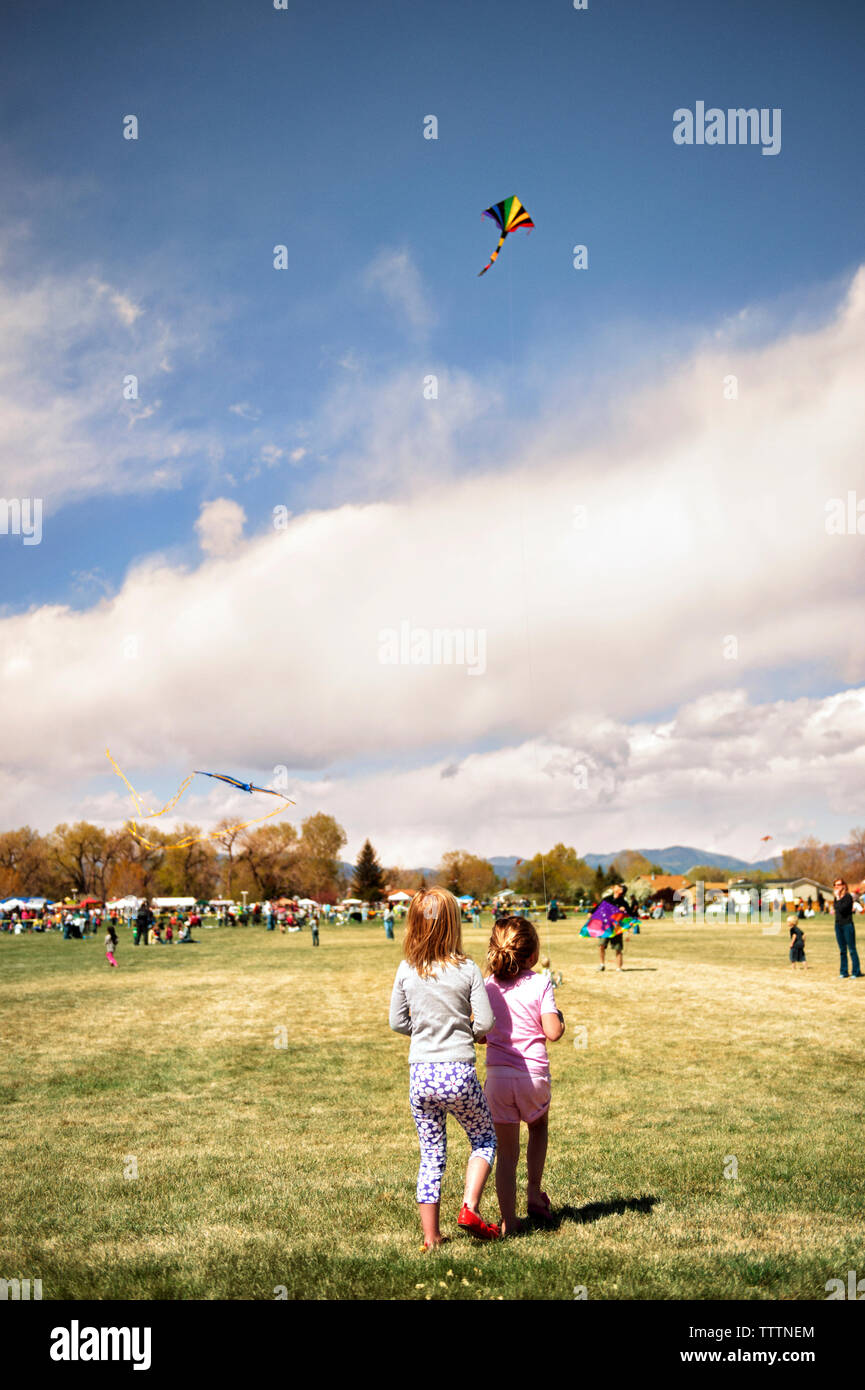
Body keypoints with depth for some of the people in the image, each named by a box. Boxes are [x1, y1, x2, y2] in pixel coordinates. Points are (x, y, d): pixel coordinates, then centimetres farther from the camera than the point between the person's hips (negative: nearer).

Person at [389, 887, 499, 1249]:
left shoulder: (406, 970, -2)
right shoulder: (466, 969, -9)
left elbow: (397, 1022, 5)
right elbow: (485, 1022, -9)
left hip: (420, 1073, 3)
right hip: (458, 1072, -2)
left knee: (431, 1154, 15)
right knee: (484, 1138, 22)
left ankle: (431, 1235, 20)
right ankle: (470, 1208, 8)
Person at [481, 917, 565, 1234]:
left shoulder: (486, 987, 1)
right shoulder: (540, 985, -8)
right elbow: (553, 1032, -13)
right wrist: (561, 1019, 8)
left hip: (497, 1076, 2)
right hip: (533, 1074, -2)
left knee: (506, 1151, 11)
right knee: (538, 1127, 30)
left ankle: (508, 1220, 13)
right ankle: (535, 1193, 30)